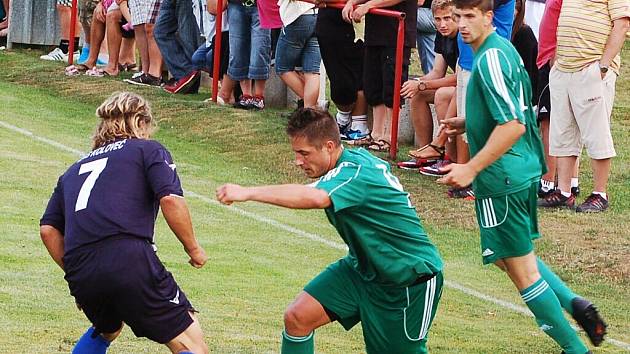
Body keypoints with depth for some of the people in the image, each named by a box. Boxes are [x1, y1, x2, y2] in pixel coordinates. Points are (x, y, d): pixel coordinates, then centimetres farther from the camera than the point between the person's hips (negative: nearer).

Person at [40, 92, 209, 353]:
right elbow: (171, 199, -2)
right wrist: (193, 248, 9)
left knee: (106, 330, 36)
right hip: (130, 260, -6)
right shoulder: (149, 150, 16)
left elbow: (48, 229, 20)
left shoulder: (74, 170, 30)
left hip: (80, 275, 6)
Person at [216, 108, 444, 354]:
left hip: (411, 278, -9)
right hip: (363, 268, 9)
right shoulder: (355, 158, -3)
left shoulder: (356, 172, -30)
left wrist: (248, 192, -57)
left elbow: (315, 198, -52)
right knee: (297, 317, -6)